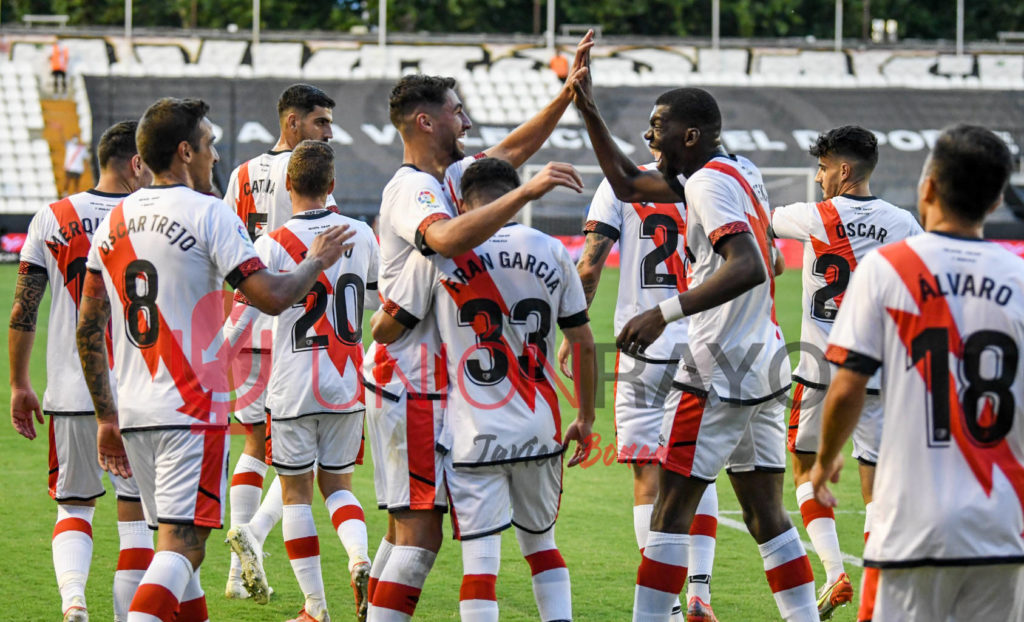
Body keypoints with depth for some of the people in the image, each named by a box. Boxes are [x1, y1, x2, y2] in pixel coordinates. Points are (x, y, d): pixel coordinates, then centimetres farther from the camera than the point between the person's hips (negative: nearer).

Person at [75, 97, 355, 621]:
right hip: (191, 409, -7)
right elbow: (271, 298, -13)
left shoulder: (113, 221, 11)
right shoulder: (208, 214, -8)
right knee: (181, 544, -8)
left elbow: (88, 330, 12)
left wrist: (107, 416, 18)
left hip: (133, 413, 7)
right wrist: (317, 261, 6)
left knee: (174, 537, 17)